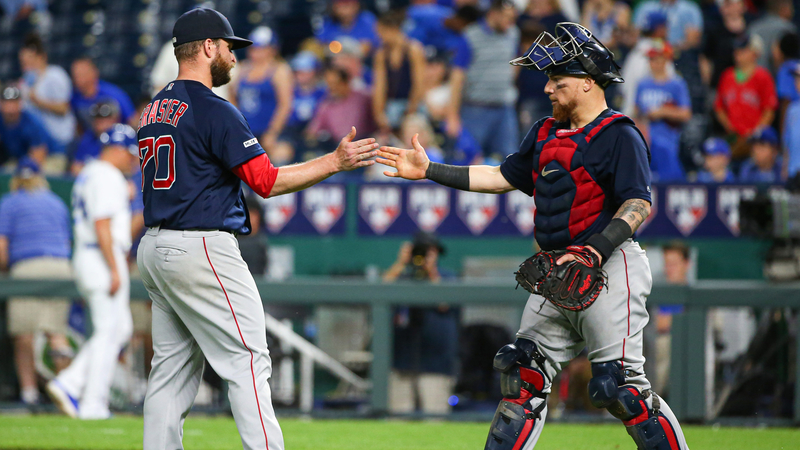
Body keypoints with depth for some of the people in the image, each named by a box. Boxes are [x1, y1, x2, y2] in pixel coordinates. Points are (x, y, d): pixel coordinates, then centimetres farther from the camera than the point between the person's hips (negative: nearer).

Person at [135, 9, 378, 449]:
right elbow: (268, 181, -14)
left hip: (154, 247, 9)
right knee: (247, 362, -8)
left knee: (172, 366, 10)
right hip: (202, 248, -9)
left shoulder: (154, 109, 15)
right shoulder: (214, 111, -12)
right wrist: (335, 162, -11)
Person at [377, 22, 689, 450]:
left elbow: (640, 204, -17)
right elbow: (503, 177, 24)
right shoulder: (546, 133, 17)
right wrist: (429, 170, 19)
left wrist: (598, 250, -31)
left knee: (619, 387, -14)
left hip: (610, 270, -9)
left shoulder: (619, 137, -9)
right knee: (523, 375, 7)